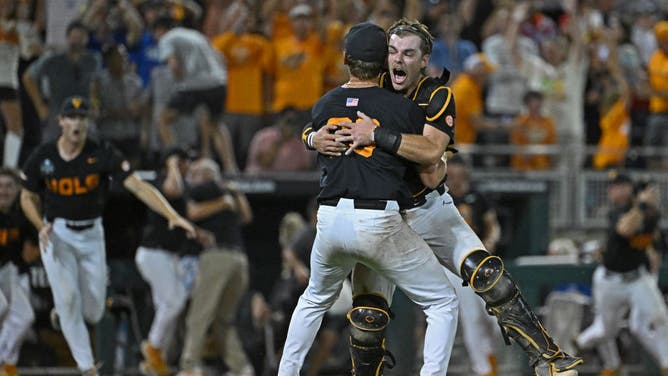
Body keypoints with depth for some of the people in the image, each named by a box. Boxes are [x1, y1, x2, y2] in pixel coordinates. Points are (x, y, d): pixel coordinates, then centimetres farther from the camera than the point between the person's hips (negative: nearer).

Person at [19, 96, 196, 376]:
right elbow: (28, 197, 4)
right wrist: (42, 226, -16)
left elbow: (137, 185, -24)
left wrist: (171, 215, -36)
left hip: (91, 235, 1)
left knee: (93, 312, 3)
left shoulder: (102, 155, -14)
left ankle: (62, 312, 38)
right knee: (68, 298, -11)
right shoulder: (42, 157, -10)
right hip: (56, 235, -1)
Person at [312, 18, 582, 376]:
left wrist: (377, 135, -39)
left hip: (429, 209, -1)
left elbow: (432, 149, -30)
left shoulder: (436, 95, -12)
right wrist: (314, 138, -28)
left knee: (487, 275, -16)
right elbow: (312, 128, -4)